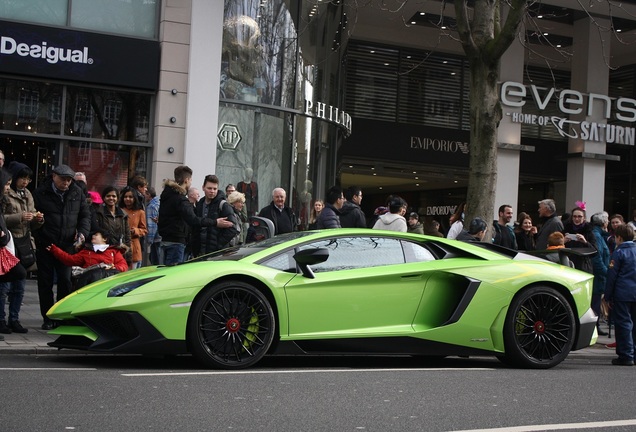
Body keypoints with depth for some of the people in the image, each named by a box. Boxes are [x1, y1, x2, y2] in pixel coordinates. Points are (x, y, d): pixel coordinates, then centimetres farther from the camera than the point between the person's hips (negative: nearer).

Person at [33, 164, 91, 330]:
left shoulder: (77, 193, 5)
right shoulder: (40, 193, -4)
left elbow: (85, 215, 13)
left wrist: (82, 232, -3)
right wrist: (36, 238, -10)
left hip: (67, 245, 2)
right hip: (44, 246, -2)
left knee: (66, 281, -1)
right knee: (45, 282, 4)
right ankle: (48, 318, 13)